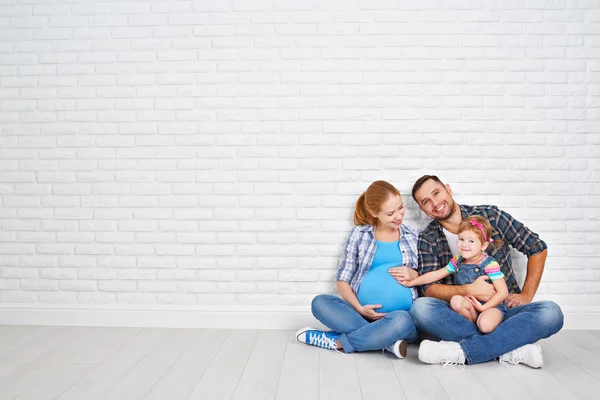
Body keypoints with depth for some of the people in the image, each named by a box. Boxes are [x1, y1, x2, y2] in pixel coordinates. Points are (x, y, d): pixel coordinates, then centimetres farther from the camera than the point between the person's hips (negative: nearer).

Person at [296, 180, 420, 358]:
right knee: (320, 303, -26)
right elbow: (343, 280, 7)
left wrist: (414, 275, -5)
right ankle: (387, 341, -28)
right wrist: (359, 308, -10)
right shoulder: (359, 235, 10)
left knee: (401, 321, -38)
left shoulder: (413, 237, 12)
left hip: (402, 316, -1)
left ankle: (336, 341, -19)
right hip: (364, 314, 1)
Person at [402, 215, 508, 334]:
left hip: (491, 306, -5)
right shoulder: (458, 261, 4)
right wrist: (411, 282, 10)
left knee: (485, 325, -36)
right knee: (456, 300, -28)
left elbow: (503, 292, -15)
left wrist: (483, 307, -20)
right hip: (469, 306, 5)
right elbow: (437, 274, 12)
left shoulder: (489, 264, -14)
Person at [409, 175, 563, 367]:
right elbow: (429, 288, -7)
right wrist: (469, 290, -21)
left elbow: (538, 248, 5)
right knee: (421, 307, -31)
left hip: (504, 308, 1)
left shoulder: (489, 215, -1)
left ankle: (460, 351, -32)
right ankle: (513, 349, -28)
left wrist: (526, 295, -1)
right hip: (460, 314, 0)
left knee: (551, 312, -29)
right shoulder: (427, 240, 1)